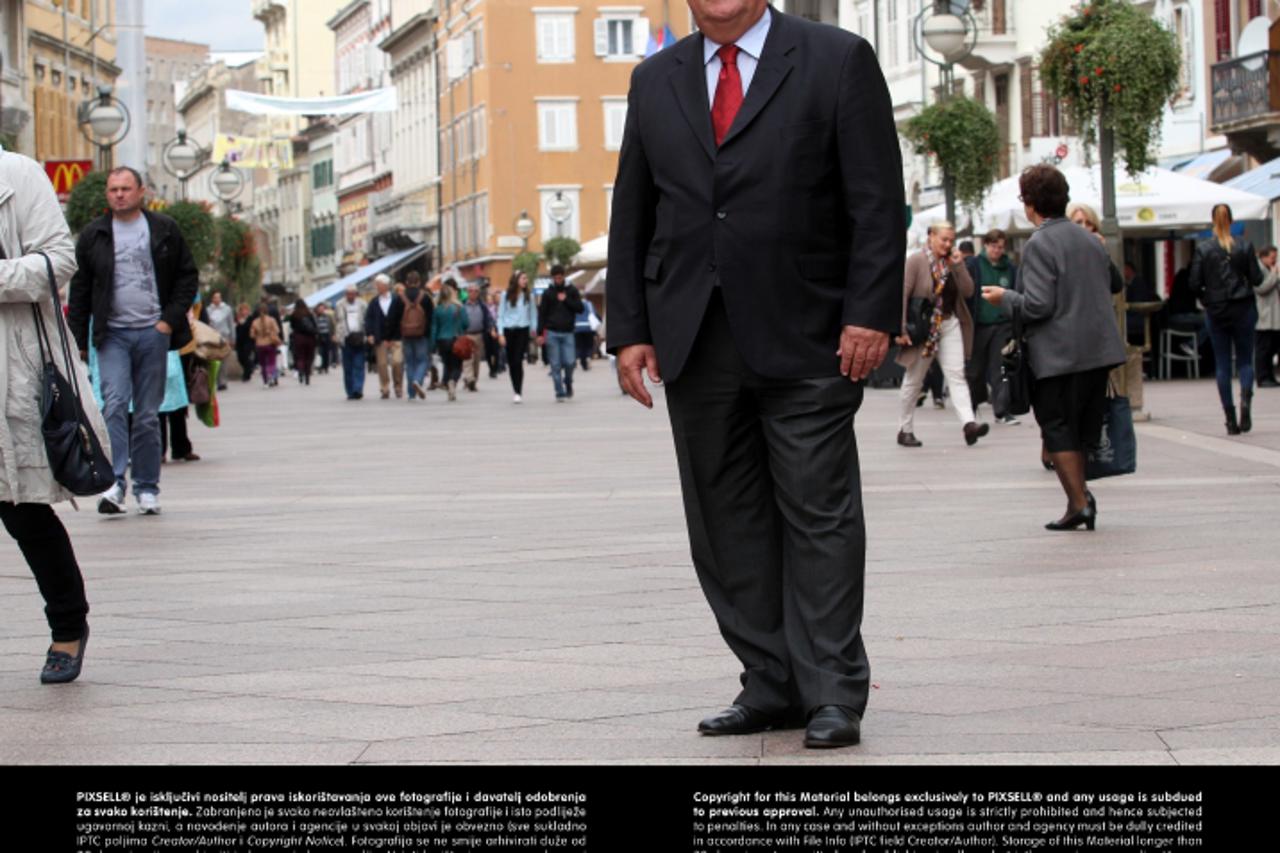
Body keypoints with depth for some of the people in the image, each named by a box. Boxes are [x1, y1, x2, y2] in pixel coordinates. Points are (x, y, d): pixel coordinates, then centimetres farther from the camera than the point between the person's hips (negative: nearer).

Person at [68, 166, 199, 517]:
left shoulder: (165, 230, 6)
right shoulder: (93, 235, 6)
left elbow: (188, 277, 9)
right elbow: (79, 291, 9)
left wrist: (171, 319, -2)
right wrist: (79, 341, 4)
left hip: (153, 333, 0)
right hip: (113, 334, 0)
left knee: (148, 414, 5)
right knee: (115, 404, -15)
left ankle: (147, 488, 12)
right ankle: (114, 482, -19)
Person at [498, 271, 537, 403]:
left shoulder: (529, 295, 6)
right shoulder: (507, 295, 3)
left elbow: (532, 314, 10)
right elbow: (501, 315, 4)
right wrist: (501, 333, -3)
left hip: (523, 330, -1)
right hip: (509, 330, 1)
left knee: (518, 361, -12)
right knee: (511, 362, 6)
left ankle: (518, 392, -13)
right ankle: (515, 390, 20)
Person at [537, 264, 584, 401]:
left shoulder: (572, 291, 8)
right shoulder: (548, 293, 7)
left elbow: (580, 308, 2)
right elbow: (542, 313, 5)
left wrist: (566, 300, -9)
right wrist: (540, 333, -2)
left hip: (567, 333, 0)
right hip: (552, 333, 0)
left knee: (569, 362, -9)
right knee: (555, 365, -2)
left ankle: (568, 384, 18)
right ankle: (560, 393, 1)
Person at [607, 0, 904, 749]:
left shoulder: (837, 60, 2)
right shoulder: (655, 81, 15)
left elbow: (878, 201, -4)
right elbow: (632, 216, 15)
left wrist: (872, 315, -13)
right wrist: (629, 329, 7)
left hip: (804, 343, -4)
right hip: (694, 343, 5)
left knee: (820, 517, -4)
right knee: (727, 525, 5)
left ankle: (833, 695, 2)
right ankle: (772, 687, 13)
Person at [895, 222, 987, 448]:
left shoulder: (952, 262, 8)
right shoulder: (916, 261, -9)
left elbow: (968, 291, 2)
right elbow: (902, 295, -14)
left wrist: (959, 265, -10)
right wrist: (901, 329, -20)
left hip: (950, 325, 4)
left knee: (956, 374, -9)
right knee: (913, 380, 7)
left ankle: (968, 423, -22)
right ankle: (905, 430, 17)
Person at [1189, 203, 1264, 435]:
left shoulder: (1202, 249, -6)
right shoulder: (1244, 247, -5)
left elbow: (1195, 284, -7)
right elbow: (1257, 279, -4)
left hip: (1216, 311, 0)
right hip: (1243, 309, 0)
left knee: (1222, 364, 6)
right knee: (1245, 359, 9)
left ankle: (1231, 419, 2)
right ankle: (1245, 396, -21)